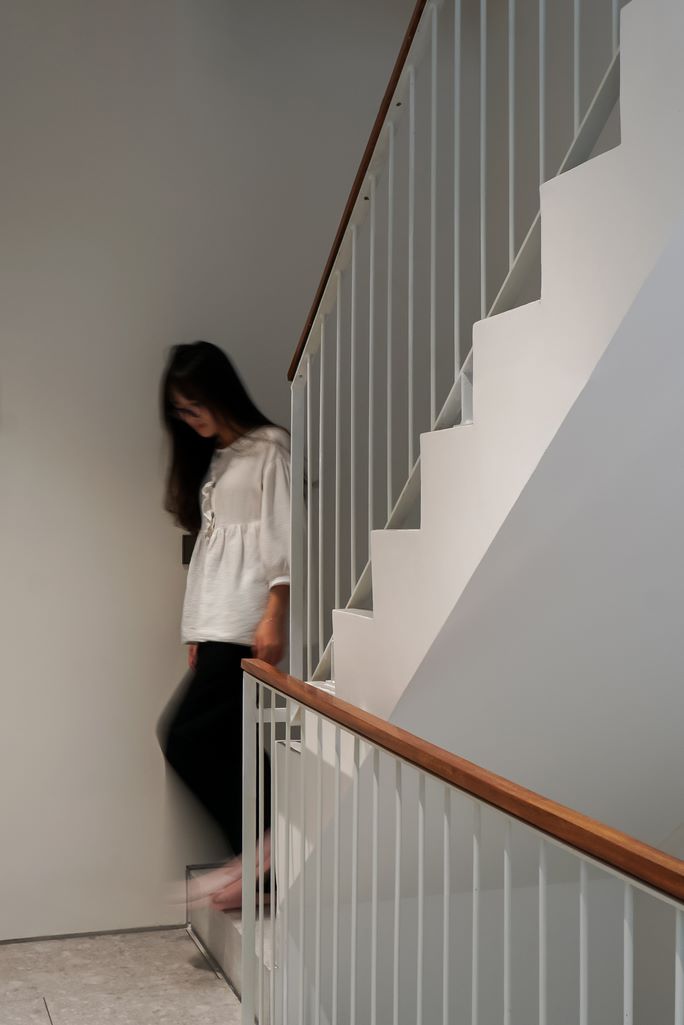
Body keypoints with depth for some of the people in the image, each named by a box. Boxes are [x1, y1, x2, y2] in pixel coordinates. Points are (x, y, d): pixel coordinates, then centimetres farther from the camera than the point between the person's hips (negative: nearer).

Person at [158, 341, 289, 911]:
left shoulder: (269, 448, -2)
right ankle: (262, 852, 11)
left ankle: (261, 851, -3)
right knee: (226, 746, 4)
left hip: (248, 627, -8)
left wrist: (275, 616, -19)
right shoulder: (213, 460, 22)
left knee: (186, 741, -12)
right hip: (217, 626, 8)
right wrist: (198, 633, 15)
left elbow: (284, 536, -10)